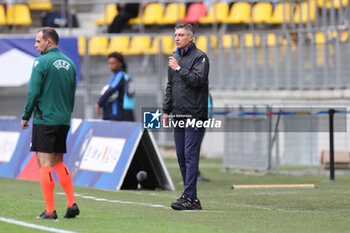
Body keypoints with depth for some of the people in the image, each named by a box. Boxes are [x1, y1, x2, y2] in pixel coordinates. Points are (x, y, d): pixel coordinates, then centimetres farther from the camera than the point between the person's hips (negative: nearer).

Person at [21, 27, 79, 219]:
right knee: (58, 163, 16)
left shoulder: (42, 62, -10)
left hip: (44, 119, -7)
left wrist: (25, 116, -2)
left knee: (44, 164, -4)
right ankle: (71, 203, 6)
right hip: (63, 121, 7)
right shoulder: (68, 63, 10)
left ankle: (50, 210, -7)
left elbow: (33, 92, -12)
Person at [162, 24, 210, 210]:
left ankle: (189, 197, -14)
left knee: (191, 155, -11)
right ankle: (193, 198, 11)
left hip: (194, 114, -8)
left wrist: (179, 69, -13)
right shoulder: (174, 58, 19)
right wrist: (166, 111, 17)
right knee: (181, 156, 6)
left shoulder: (199, 57, -4)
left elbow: (198, 79, -18)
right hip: (178, 115, 8)